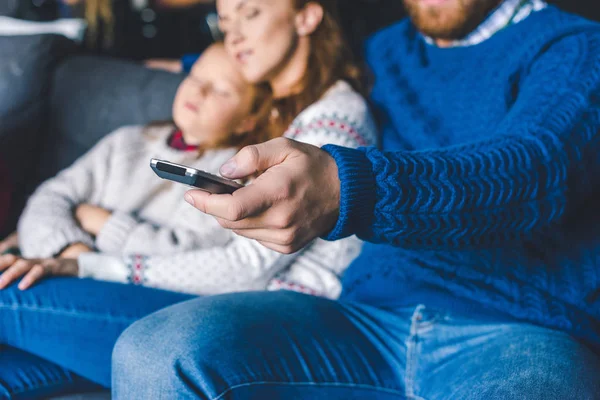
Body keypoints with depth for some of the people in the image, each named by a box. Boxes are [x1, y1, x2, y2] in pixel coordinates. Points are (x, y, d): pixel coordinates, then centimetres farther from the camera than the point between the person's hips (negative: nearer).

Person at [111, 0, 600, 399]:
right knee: (159, 353, -21)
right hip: (372, 318, 5)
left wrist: (346, 188, -33)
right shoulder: (386, 52, 23)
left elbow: (534, 173, -19)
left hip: (517, 333, -5)